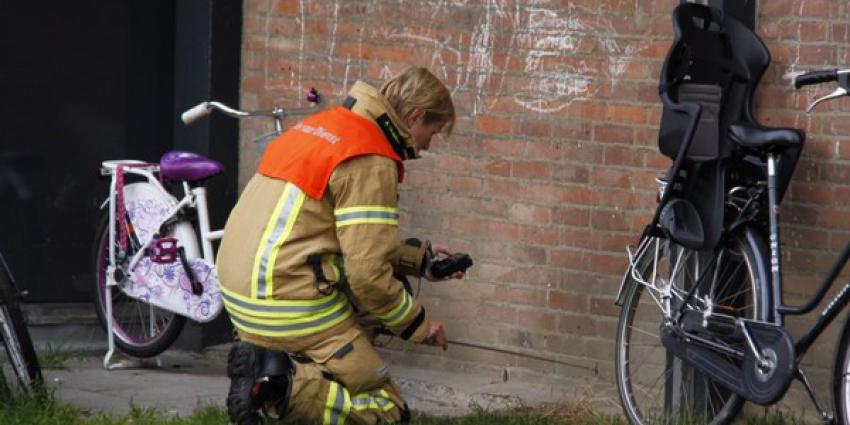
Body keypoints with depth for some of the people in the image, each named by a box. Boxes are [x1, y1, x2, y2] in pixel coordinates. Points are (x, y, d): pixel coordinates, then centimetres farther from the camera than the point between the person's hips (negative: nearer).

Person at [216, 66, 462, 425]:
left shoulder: (327, 125, 15)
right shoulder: (371, 161, -13)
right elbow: (368, 273, -15)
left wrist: (420, 258, 27)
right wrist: (419, 325, 0)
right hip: (290, 306, -9)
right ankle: (279, 387, -18)